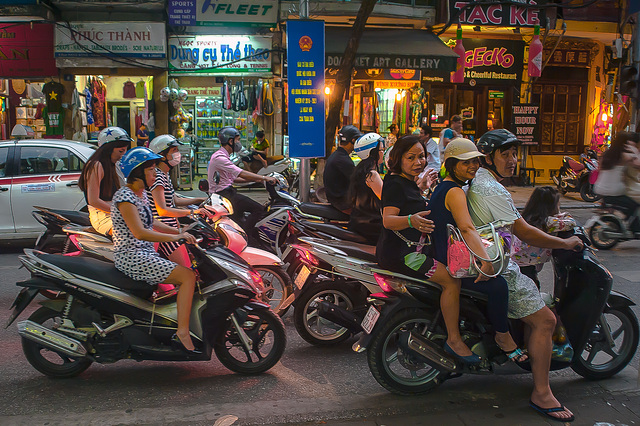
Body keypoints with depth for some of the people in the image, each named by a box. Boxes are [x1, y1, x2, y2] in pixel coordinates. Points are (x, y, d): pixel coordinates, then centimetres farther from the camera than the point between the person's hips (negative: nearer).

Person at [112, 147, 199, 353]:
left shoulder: (141, 194, 14)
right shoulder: (124, 196, -15)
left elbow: (151, 223, 24)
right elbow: (139, 232, -26)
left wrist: (180, 231, 13)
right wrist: (175, 237, -29)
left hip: (145, 254, 10)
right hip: (131, 257, -10)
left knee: (190, 272, 7)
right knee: (187, 276, -19)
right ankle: (182, 332, -21)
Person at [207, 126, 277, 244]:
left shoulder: (223, 156, 18)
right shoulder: (219, 157, -17)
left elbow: (234, 178, 20)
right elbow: (241, 174, -24)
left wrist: (255, 180, 12)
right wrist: (265, 178, -22)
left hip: (227, 192, 11)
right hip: (223, 193, -11)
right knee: (258, 209, -17)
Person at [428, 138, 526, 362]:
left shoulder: (442, 188, 16)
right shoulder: (454, 192, -17)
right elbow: (466, 228, -33)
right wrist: (486, 261, -43)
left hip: (443, 256, 11)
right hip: (450, 263, -11)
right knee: (497, 284, -25)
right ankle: (502, 336, -7)